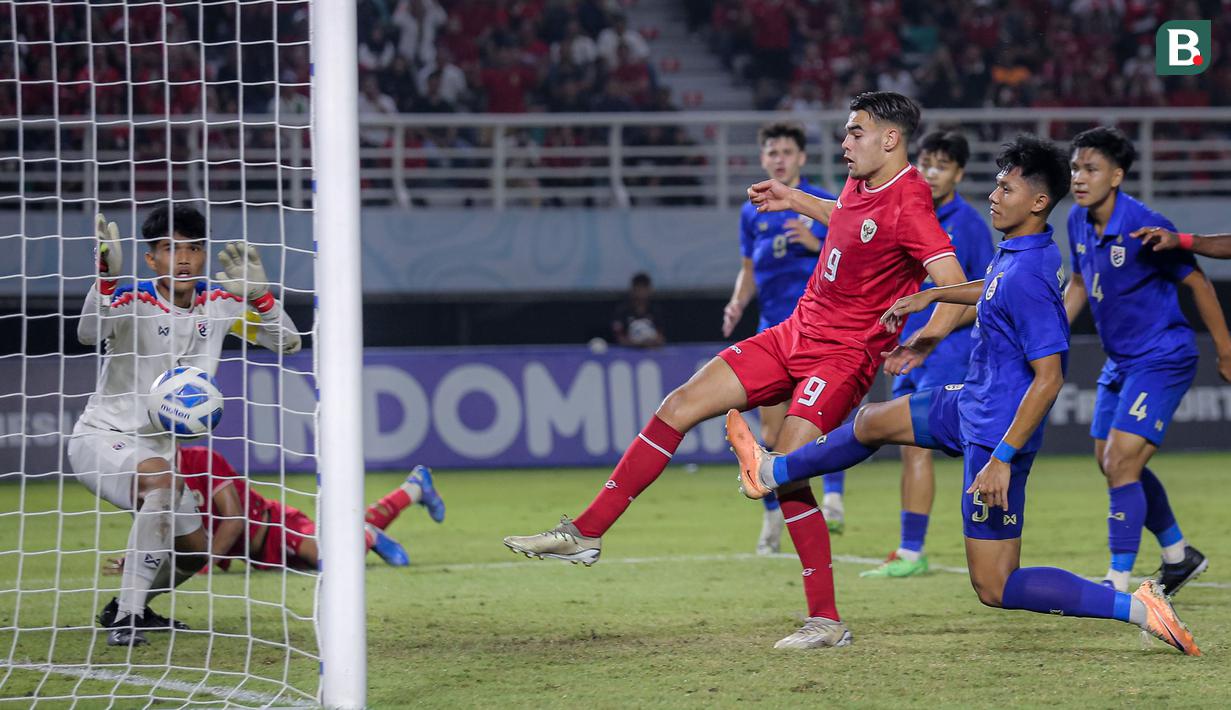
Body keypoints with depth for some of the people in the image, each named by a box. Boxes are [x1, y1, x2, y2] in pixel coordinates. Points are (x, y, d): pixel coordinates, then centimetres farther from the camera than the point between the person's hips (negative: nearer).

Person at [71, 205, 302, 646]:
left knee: (193, 552, 18)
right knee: (162, 480, -38)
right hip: (102, 437, -8)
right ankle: (127, 619, -36)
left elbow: (287, 343, 3)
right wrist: (107, 276, -53)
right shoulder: (134, 300, -17)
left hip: (155, 448, 8)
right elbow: (89, 334, -38)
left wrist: (256, 293, -13)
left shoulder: (217, 300, 1)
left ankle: (130, 606, 46)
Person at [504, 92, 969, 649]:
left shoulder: (907, 205, -19)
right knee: (681, 404, 2)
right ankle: (586, 533, 6)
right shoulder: (860, 184, 8)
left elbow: (955, 288, -29)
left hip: (843, 354, -9)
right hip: (796, 332, 9)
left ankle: (826, 621, -9)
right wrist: (797, 201, 29)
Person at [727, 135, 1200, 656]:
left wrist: (1002, 458, -29)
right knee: (871, 423, 27)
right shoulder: (1017, 254, 2)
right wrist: (929, 297, 34)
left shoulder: (1026, 277, -26)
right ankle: (773, 473, 51)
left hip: (998, 430, -10)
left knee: (995, 588, -7)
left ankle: (1137, 608, -12)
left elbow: (1049, 378, -28)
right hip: (971, 403, 10)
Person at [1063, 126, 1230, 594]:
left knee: (1121, 463, -16)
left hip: (1162, 358, -9)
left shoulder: (1145, 226, -23)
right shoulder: (1078, 221, -1)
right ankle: (1178, 555, 35)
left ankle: (1118, 584, -12)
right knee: (1111, 463, 16)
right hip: (1120, 362, 9)